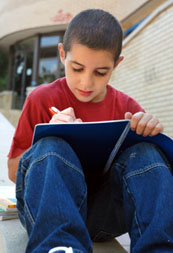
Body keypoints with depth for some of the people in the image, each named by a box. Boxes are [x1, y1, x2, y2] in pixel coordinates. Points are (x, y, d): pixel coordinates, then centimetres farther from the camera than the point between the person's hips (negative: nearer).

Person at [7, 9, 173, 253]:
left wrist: (151, 134, -15)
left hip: (104, 212, 2)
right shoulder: (42, 99, 0)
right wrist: (50, 138, -17)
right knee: (51, 147, -30)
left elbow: (153, 167, 8)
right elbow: (14, 172, 3)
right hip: (47, 208, -1)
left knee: (146, 153, -21)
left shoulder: (127, 107, 6)